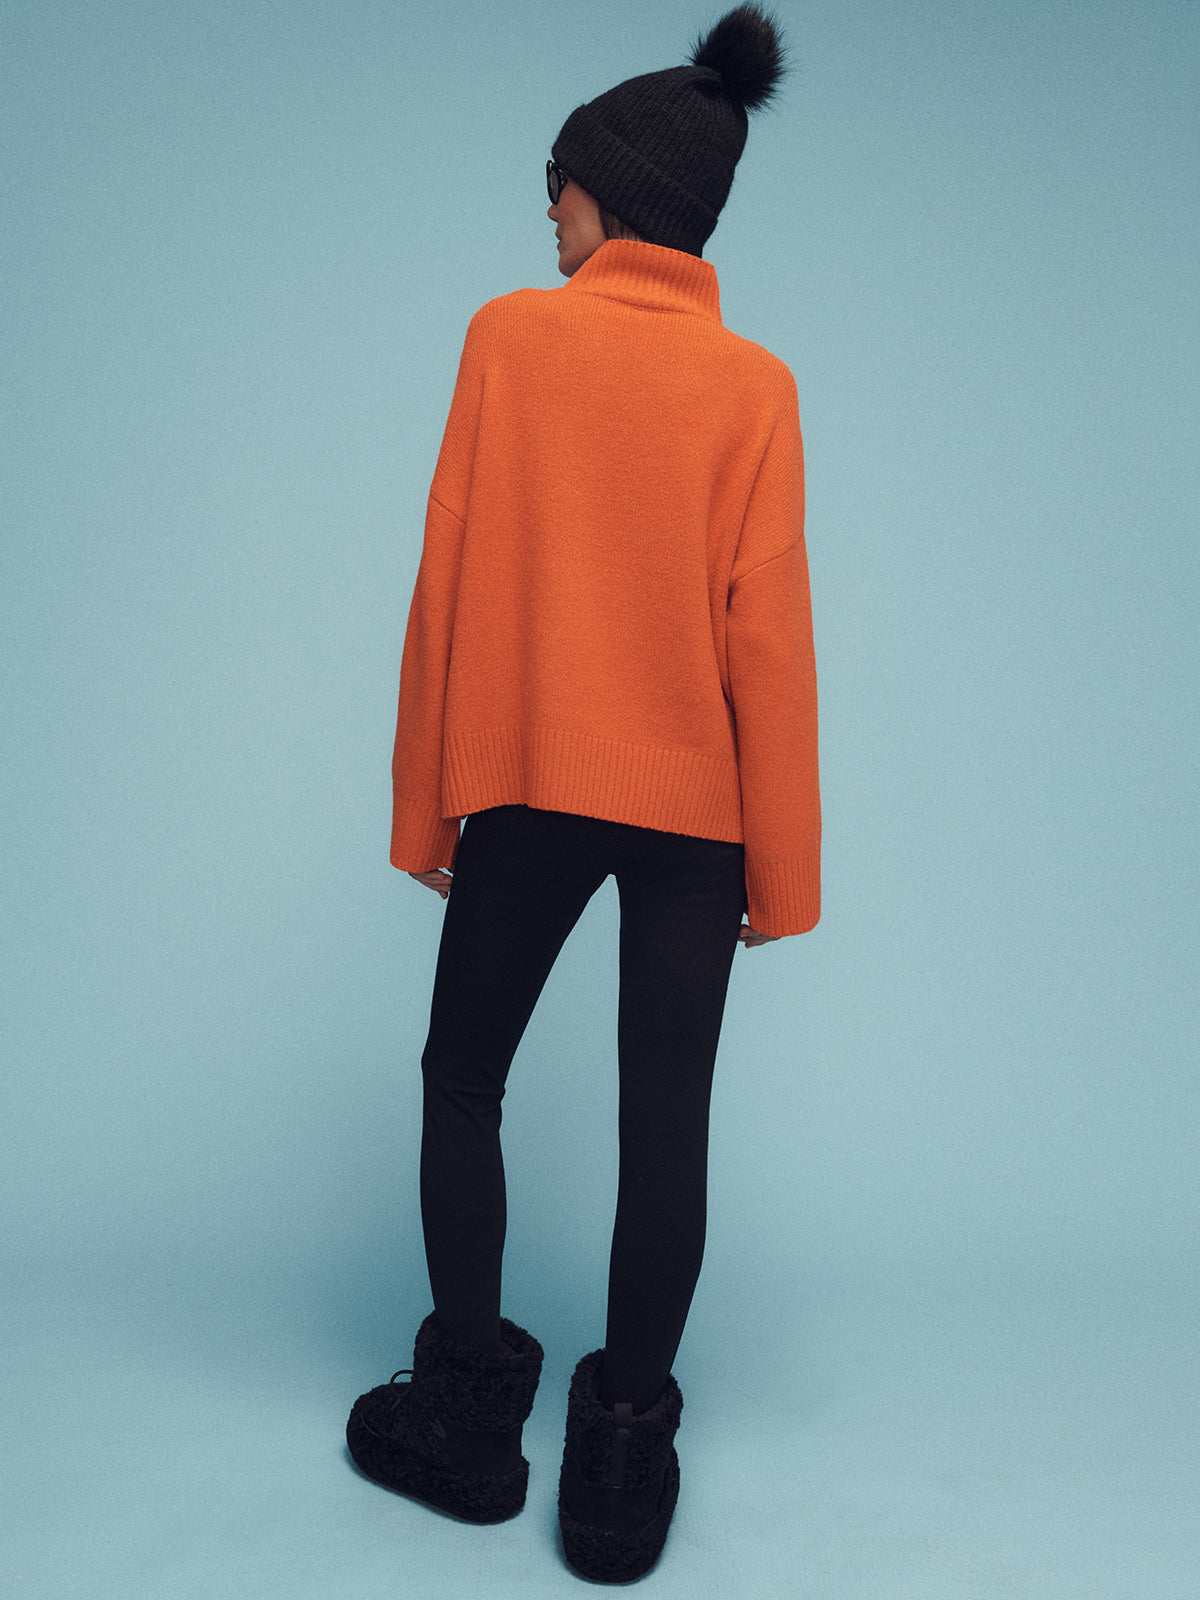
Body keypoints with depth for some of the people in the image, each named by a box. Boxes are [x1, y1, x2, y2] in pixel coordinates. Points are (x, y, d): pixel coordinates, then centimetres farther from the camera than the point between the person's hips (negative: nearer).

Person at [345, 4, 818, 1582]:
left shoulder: (513, 333, 0)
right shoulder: (755, 384, 1)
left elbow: (449, 578, -3)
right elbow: (767, 629, -3)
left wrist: (423, 801, 4)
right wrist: (781, 867, 2)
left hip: (525, 782, -1)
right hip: (696, 799, 1)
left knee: (464, 1079, 15)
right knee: (666, 1114, 7)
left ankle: (469, 1416, 22)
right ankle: (622, 1458, 15)